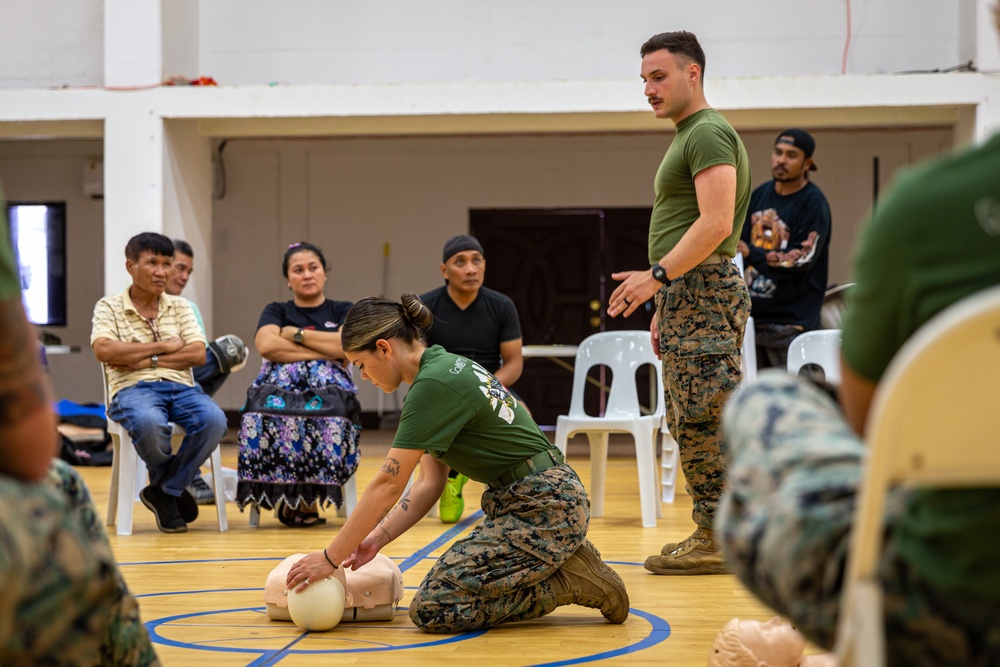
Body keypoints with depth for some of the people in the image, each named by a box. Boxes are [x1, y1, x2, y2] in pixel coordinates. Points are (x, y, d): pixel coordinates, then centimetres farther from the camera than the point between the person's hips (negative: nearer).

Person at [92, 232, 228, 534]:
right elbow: (103, 350, -10)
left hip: (181, 387, 3)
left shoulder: (180, 307, 18)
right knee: (149, 423, -40)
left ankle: (165, 491, -11)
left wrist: (146, 359, -7)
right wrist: (163, 346, -5)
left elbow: (198, 353, 4)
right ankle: (170, 485, -6)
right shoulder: (109, 307, 10)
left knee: (213, 420, -32)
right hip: (132, 390, -3)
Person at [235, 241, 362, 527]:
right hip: (280, 385, 1)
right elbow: (266, 345, -3)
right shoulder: (276, 311, 21)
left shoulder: (343, 311, 19)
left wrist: (295, 334, 3)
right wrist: (325, 352, -5)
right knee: (272, 407, -38)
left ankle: (303, 497, -27)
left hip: (329, 387, -1)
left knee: (321, 408, -39)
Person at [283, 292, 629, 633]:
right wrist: (376, 539, 4)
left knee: (432, 609, -13)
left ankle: (571, 581, -5)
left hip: (544, 511, -10)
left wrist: (331, 557, -10)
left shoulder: (433, 384, -18)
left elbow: (388, 486, -17)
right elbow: (430, 483, 12)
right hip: (520, 504, 10)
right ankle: (563, 562, 12)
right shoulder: (444, 366, 12)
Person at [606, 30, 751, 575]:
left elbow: (716, 224, -21)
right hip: (687, 294, 11)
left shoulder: (708, 133, -10)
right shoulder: (688, 137, 22)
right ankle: (712, 534, 15)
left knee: (702, 422, -9)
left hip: (703, 294, -11)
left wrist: (657, 275, -24)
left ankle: (717, 540, -6)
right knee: (689, 423, 11)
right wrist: (665, 306, 23)